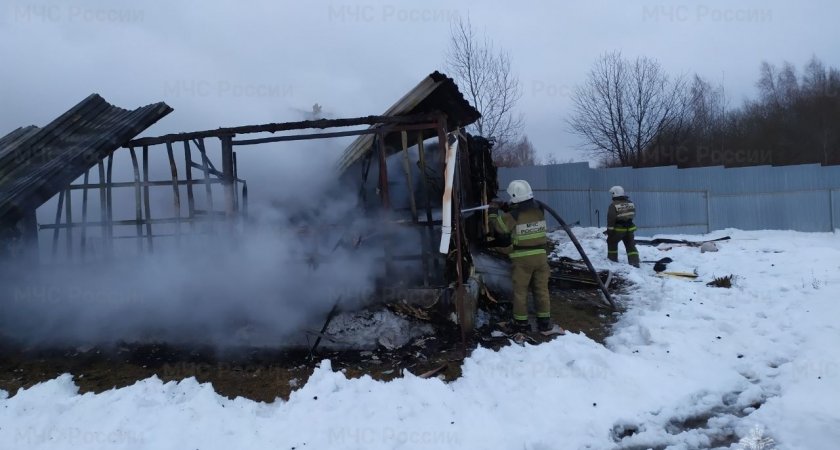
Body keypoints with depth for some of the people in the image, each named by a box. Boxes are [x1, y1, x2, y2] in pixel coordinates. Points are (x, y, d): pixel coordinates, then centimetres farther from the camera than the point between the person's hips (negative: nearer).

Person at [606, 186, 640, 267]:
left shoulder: (613, 205, -16)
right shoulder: (630, 203, 5)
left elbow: (611, 219, -18)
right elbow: (633, 215, 13)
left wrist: (609, 230, -11)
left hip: (618, 229, -5)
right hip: (629, 229, 5)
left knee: (612, 243, 17)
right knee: (631, 246, 10)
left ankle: (613, 259, 22)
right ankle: (635, 262, 2)